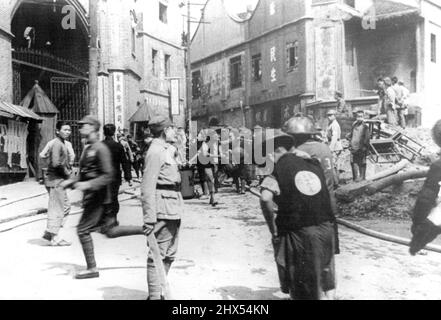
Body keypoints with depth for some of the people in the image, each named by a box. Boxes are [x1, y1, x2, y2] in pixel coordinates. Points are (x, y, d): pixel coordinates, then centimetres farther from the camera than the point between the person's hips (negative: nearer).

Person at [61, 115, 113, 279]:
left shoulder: (100, 149, -14)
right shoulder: (87, 148, 15)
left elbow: (108, 176, -19)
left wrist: (88, 184, -27)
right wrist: (71, 182, 9)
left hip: (97, 197, -9)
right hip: (90, 197, 9)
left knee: (83, 230, -4)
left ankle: (92, 268, 5)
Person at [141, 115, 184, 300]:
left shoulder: (164, 150, 17)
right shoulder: (155, 152, -14)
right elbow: (148, 188, -20)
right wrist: (149, 218, -24)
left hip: (172, 210, 10)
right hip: (163, 210, -10)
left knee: (169, 254, 18)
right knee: (158, 255, -3)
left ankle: (159, 291, 30)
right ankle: (155, 296, 5)